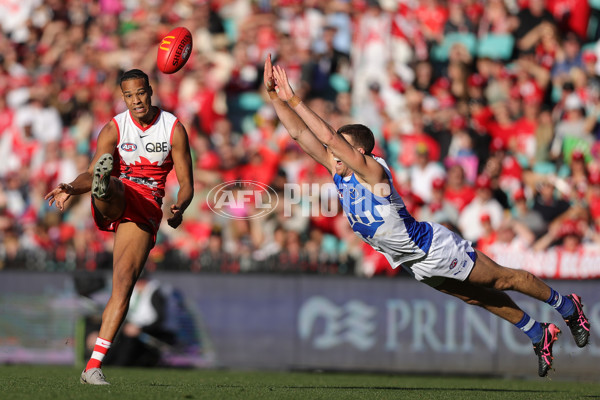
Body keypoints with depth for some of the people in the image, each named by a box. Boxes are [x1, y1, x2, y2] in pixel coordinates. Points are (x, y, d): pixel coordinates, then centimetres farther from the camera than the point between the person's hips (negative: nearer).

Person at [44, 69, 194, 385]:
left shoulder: (174, 129, 2)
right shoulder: (114, 128, 2)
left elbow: (186, 184, 2)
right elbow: (90, 173, -6)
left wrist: (179, 209, -19)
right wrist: (71, 188, -29)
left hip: (147, 208, -1)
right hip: (115, 201, 1)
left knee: (123, 284, -13)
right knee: (106, 183, -37)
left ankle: (94, 365, -13)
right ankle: (103, 189, -77)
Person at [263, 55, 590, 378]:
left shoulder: (372, 171, -29)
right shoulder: (338, 173, -7)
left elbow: (328, 136, -41)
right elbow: (299, 133, -11)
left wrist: (293, 99, -41)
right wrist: (274, 95, -21)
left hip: (434, 248, -8)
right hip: (414, 264, 8)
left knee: (502, 280, 8)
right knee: (476, 297, 19)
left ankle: (567, 306, 28)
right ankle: (539, 336, 35)